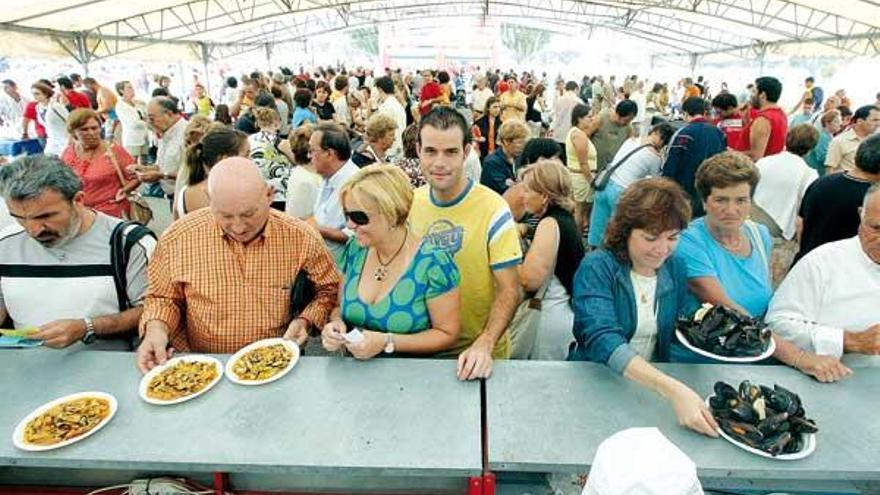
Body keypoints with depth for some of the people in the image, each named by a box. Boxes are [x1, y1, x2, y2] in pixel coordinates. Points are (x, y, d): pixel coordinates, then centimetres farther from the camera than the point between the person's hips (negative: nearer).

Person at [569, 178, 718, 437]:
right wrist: (673, 389, -39)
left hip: (653, 385, 5)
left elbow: (675, 332, 13)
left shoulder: (675, 268, 2)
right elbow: (602, 338, -29)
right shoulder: (597, 267, -15)